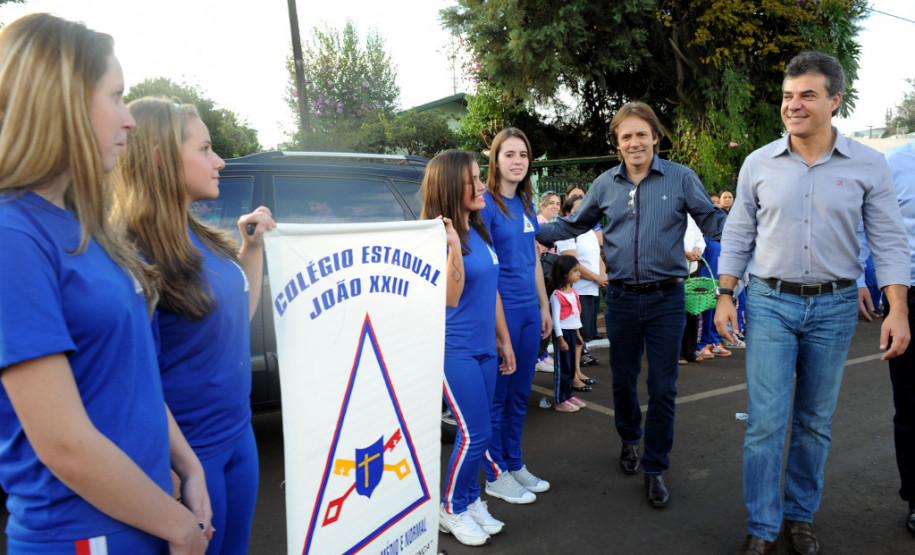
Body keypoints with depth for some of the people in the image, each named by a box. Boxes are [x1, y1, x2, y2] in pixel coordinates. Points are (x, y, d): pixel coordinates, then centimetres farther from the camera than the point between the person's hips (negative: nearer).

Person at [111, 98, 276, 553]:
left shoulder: (199, 237, 3)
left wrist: (252, 246, 5)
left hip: (238, 433, 8)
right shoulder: (136, 252, -21)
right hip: (188, 450, -7)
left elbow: (239, 318, 14)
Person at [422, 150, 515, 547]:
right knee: (475, 434, -3)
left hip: (484, 348, 7)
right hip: (454, 350, -7)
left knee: (476, 433, 14)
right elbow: (450, 297, -19)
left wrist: (504, 340, 17)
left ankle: (471, 500, 31)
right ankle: (451, 510, 18)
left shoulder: (479, 231, 9)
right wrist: (454, 250, -31)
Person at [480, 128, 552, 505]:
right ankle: (496, 476, 16)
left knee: (519, 394, 15)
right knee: (497, 396, 3)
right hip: (501, 310, -7)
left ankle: (515, 465, 29)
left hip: (529, 310, 8)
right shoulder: (486, 203, -10)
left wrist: (544, 308, 18)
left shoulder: (525, 204, 13)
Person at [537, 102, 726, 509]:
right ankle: (630, 440, 43)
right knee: (623, 379, 16)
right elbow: (575, 224, 14)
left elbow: (713, 222, 0)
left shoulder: (680, 178, -3)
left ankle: (655, 469, 19)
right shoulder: (606, 184, 5)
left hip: (666, 299, -2)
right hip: (621, 299, 3)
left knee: (663, 388, 3)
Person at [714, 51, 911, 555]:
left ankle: (801, 514, 29)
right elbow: (737, 236, 5)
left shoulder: (867, 165, -1)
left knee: (815, 421, 12)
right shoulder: (759, 163, 1)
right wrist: (725, 297, 1)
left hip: (835, 306, 1)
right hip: (770, 304, 0)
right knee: (765, 422, -2)